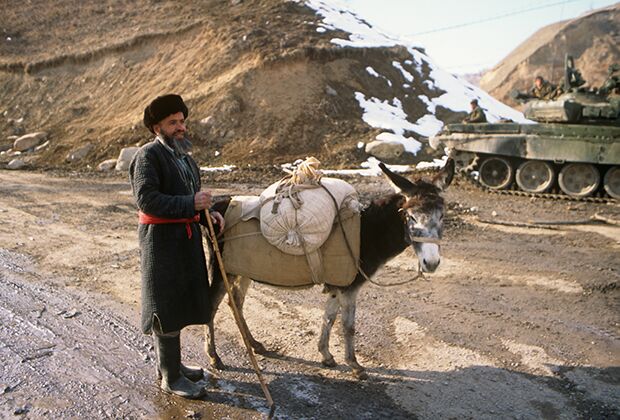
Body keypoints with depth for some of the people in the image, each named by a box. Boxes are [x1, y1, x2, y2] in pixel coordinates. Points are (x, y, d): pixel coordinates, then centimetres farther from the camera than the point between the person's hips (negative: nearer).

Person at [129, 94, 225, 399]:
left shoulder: (184, 156, 14)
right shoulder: (148, 155, -13)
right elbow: (146, 200, -24)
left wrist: (207, 213, 3)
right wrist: (192, 204, -27)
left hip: (187, 238, 9)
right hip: (161, 240, -9)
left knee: (179, 303, 19)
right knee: (167, 308, 0)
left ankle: (170, 363, 36)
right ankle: (170, 378, 14)